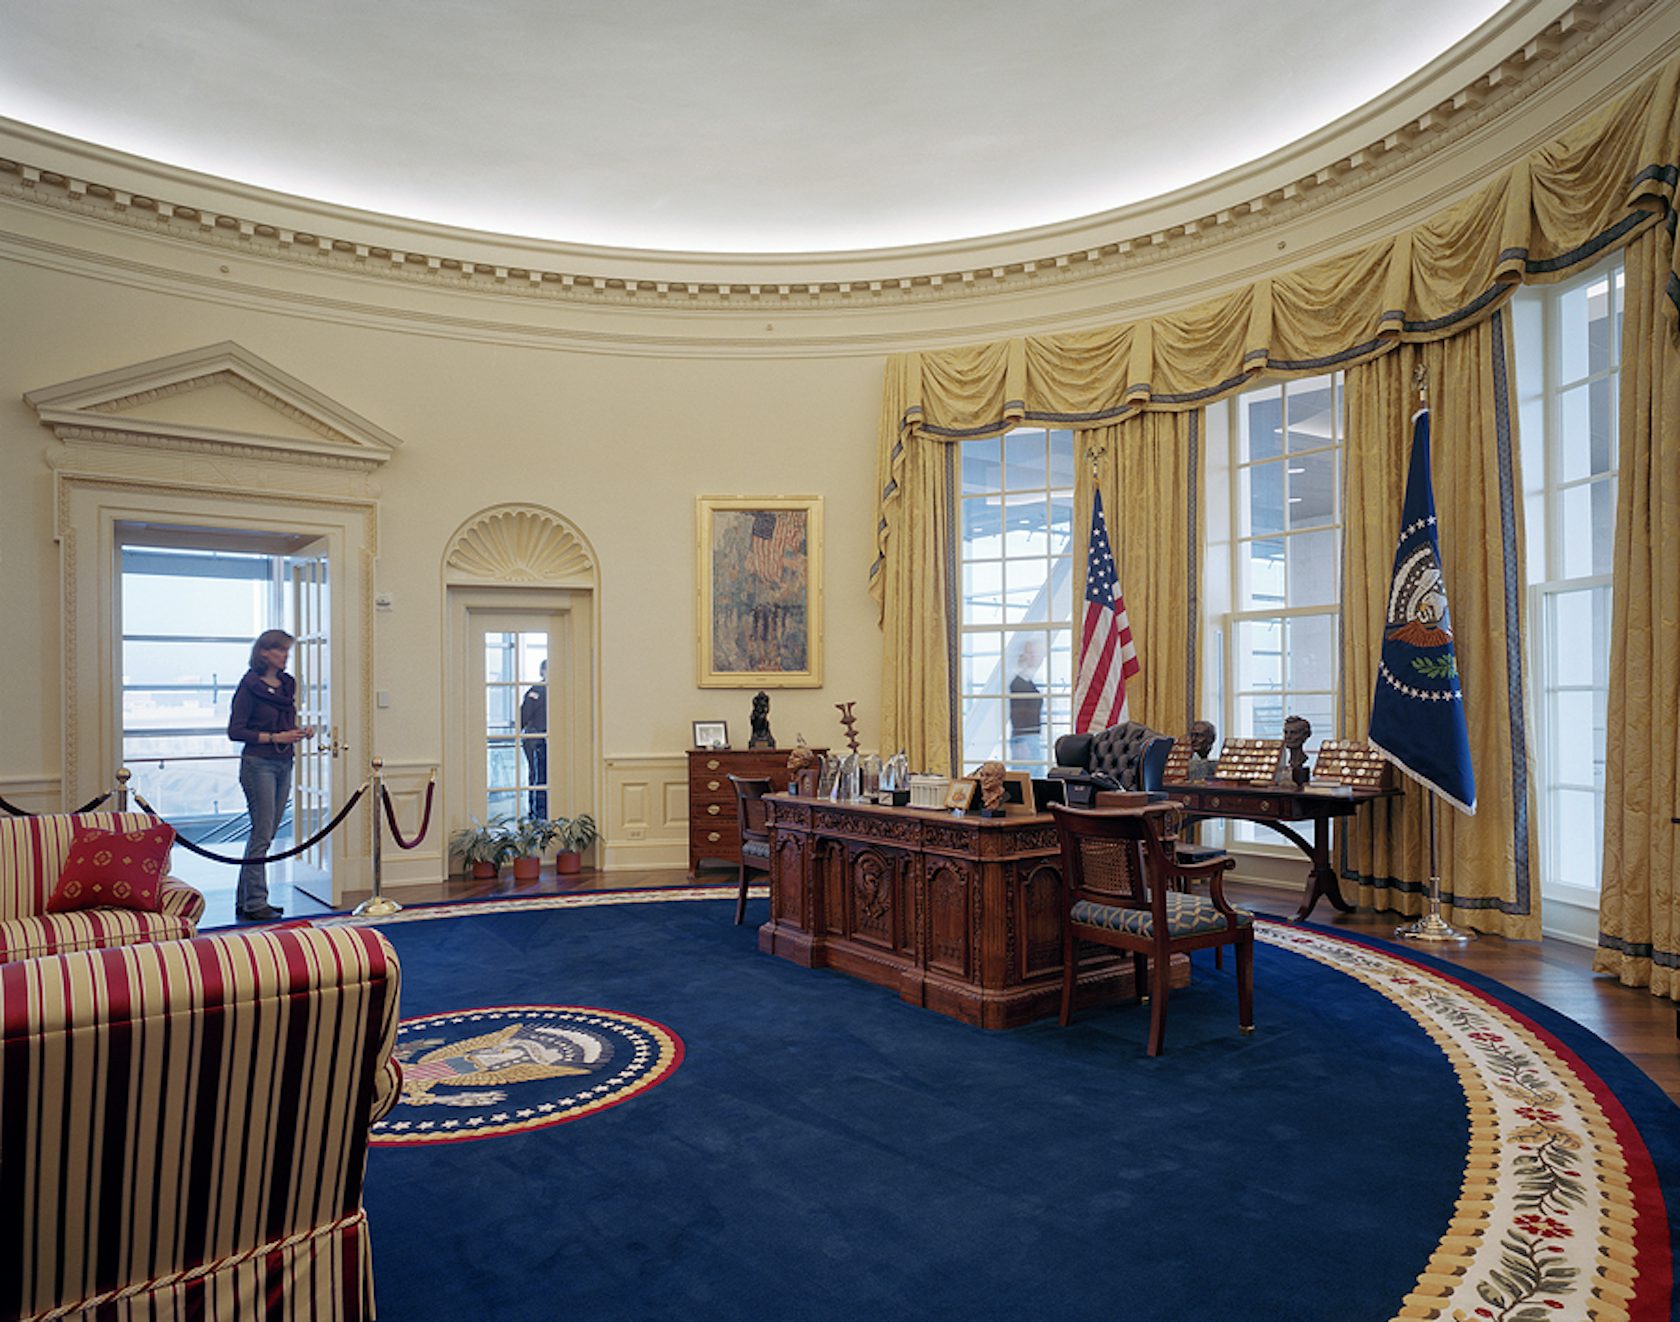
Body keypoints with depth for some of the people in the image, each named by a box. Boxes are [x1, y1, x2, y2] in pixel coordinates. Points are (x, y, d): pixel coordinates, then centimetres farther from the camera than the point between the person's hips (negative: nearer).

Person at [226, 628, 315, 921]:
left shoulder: (288, 684, 12)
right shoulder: (249, 686, -9)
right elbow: (235, 731, -10)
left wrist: (301, 731, 2)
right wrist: (275, 738, -17)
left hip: (284, 765, 7)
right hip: (258, 764, -7)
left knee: (267, 833, 10)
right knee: (262, 834, -6)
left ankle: (245, 900, 19)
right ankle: (255, 903, 1)